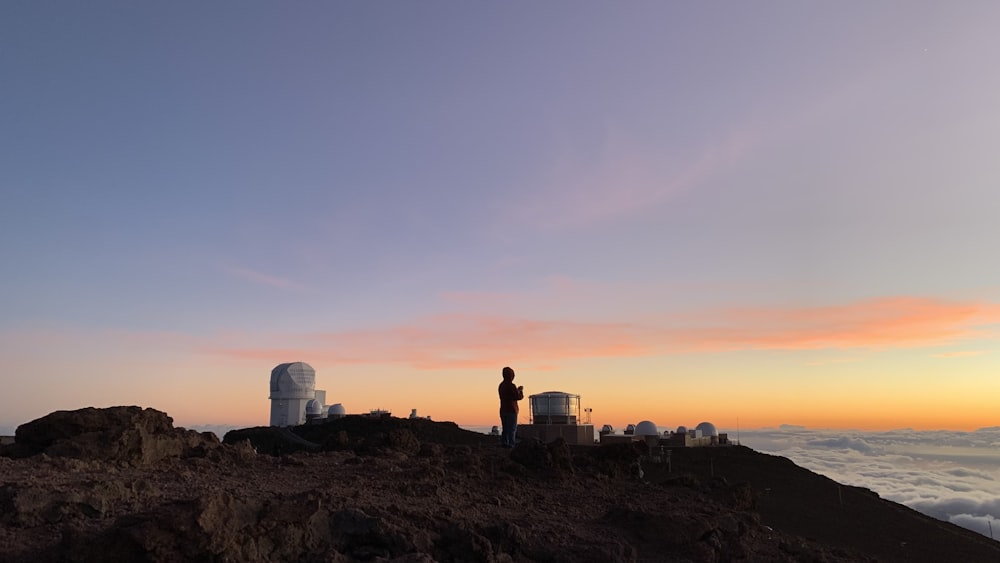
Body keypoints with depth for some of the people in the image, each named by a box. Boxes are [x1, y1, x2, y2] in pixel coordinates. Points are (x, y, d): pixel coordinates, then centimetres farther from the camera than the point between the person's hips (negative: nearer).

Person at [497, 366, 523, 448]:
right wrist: (521, 390, 2)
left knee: (505, 428, 14)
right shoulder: (511, 385, -16)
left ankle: (504, 443, 11)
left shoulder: (501, 385, 12)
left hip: (503, 410, 8)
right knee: (512, 428, -4)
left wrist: (517, 390, 23)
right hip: (511, 410, -8)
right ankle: (511, 444, -7)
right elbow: (519, 397, -17)